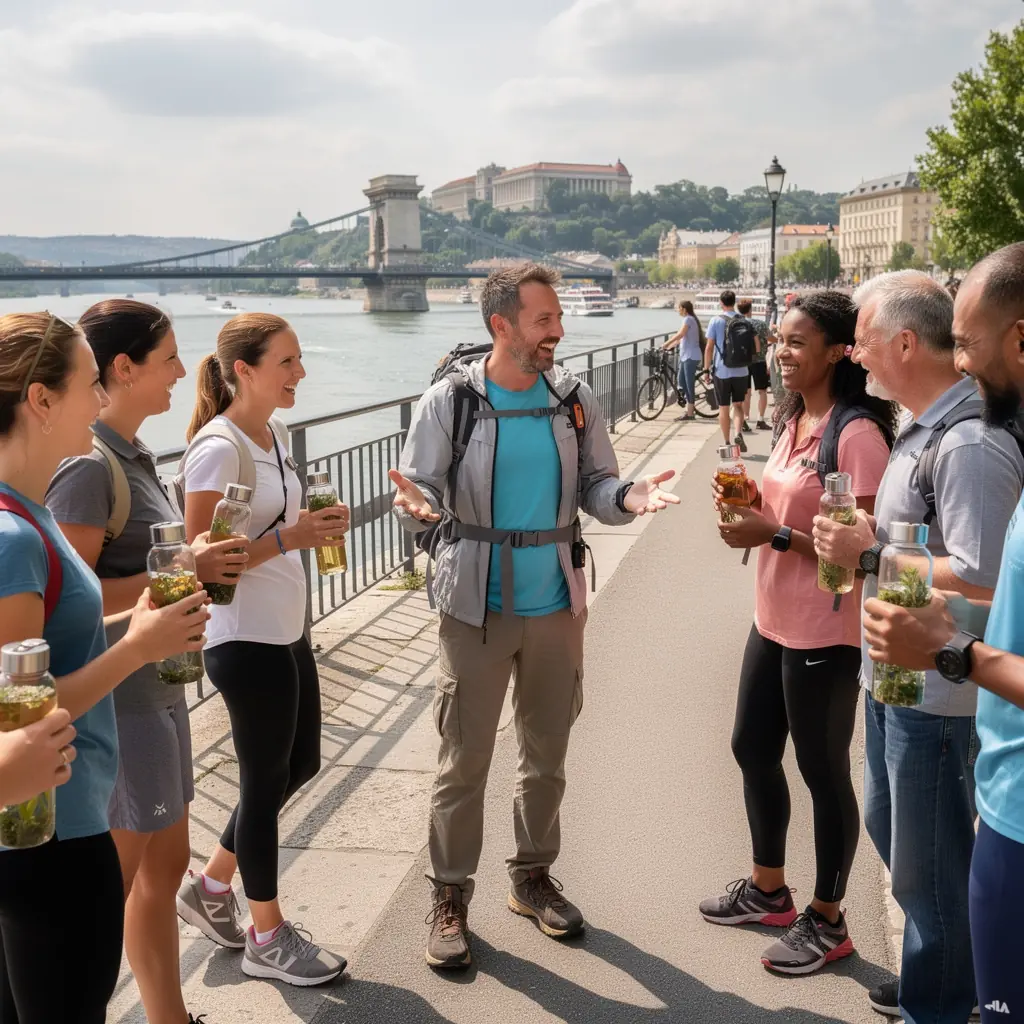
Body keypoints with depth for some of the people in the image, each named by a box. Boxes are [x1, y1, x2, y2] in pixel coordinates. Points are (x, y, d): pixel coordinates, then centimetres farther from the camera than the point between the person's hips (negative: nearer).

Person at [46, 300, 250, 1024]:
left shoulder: (132, 454, 10)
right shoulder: (87, 464, -19)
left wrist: (200, 562, 2)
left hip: (158, 689, 9)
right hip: (115, 702, -9)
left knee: (165, 865, 18)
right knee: (108, 890, 3)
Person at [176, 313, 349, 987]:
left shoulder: (270, 435, 8)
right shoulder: (218, 449, -19)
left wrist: (315, 524, 3)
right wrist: (287, 539, -27)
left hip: (286, 633, 9)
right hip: (247, 643, -9)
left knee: (301, 764, 19)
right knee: (265, 781, 6)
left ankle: (212, 884, 37)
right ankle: (267, 938, 25)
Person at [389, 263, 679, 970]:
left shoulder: (575, 400, 0)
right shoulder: (450, 401, -8)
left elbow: (596, 486, 2)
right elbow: (420, 488, -7)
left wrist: (630, 498, -19)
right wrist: (418, 507, -29)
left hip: (557, 605, 4)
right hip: (477, 607, -3)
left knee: (547, 753, 17)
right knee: (465, 760, 4)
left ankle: (534, 877, 36)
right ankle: (450, 898, 22)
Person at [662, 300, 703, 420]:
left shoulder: (688, 319, -14)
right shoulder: (689, 319, 17)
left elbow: (680, 334, -27)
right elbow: (681, 338, 17)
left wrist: (666, 344, -26)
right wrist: (670, 346, 10)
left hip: (691, 357, -10)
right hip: (686, 356, 10)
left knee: (689, 384, -5)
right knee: (682, 382, 12)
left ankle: (690, 413, -1)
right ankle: (690, 408, 17)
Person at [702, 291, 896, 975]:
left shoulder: (857, 436, -19)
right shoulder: (794, 422, 9)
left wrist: (774, 535, -23)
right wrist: (752, 501, 1)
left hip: (825, 634, -9)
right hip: (773, 622, 10)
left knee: (823, 772, 6)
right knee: (753, 748, 19)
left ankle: (827, 921, 26)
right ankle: (769, 888, 40)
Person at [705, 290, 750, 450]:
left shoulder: (716, 321, -6)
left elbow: (709, 348, -7)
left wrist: (707, 368, 1)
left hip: (721, 371, -2)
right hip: (741, 370, 2)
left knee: (724, 408, 7)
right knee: (738, 405, 12)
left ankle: (727, 443, 11)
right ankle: (738, 433, -12)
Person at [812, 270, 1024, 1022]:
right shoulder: (924, 426, 8)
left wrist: (869, 556, -21)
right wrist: (865, 531, 3)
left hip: (935, 693, -10)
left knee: (928, 863, 7)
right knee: (890, 828, 25)